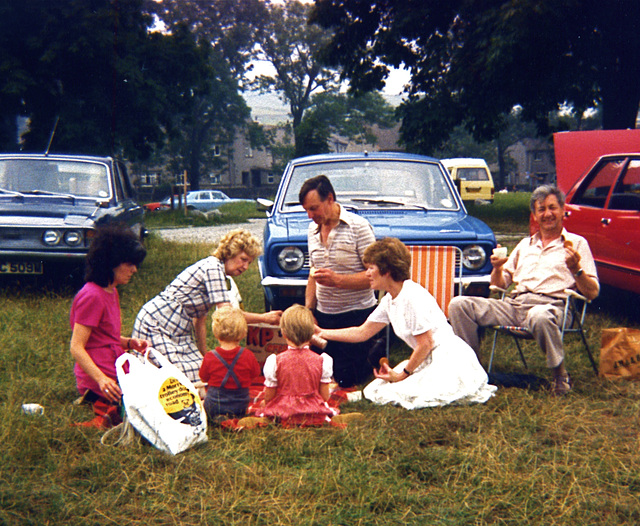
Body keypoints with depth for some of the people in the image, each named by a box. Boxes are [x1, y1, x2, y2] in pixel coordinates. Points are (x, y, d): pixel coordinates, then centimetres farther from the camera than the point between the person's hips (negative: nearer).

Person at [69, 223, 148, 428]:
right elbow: (76, 348, -20)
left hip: (116, 372, 10)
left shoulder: (111, 292, 14)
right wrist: (101, 379, -31)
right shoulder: (92, 296, -17)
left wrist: (130, 342, 4)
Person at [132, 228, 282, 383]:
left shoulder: (217, 269, 15)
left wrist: (204, 356, 20)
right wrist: (264, 318, -13)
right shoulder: (213, 267, -15)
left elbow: (200, 319, 19)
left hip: (177, 329, 10)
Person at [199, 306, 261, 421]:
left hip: (214, 407, -2)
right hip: (240, 407, 2)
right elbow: (256, 373, 5)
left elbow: (203, 378, 2)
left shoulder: (210, 357, -15)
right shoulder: (248, 356, -13)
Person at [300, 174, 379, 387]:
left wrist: (337, 280, -27)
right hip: (323, 315, 6)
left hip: (356, 314, -6)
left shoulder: (358, 226, -12)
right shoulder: (313, 230, 8)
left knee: (346, 379, -3)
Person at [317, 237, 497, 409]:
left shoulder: (413, 297, -19)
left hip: (451, 362, -10)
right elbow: (361, 332, 17)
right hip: (428, 361, 10)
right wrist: (322, 333, 14)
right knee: (378, 389, -2)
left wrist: (402, 375, -9)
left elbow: (425, 344, -18)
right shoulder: (389, 300, 9)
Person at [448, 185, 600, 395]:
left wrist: (576, 269, -14)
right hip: (515, 305, 5)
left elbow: (592, 293, 4)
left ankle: (560, 374, -19)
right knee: (459, 304, -14)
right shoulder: (525, 244, 28)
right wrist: (497, 268, 3)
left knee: (539, 316, -43)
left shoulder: (577, 243, 13)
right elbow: (499, 283, 25)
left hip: (551, 305, -5)